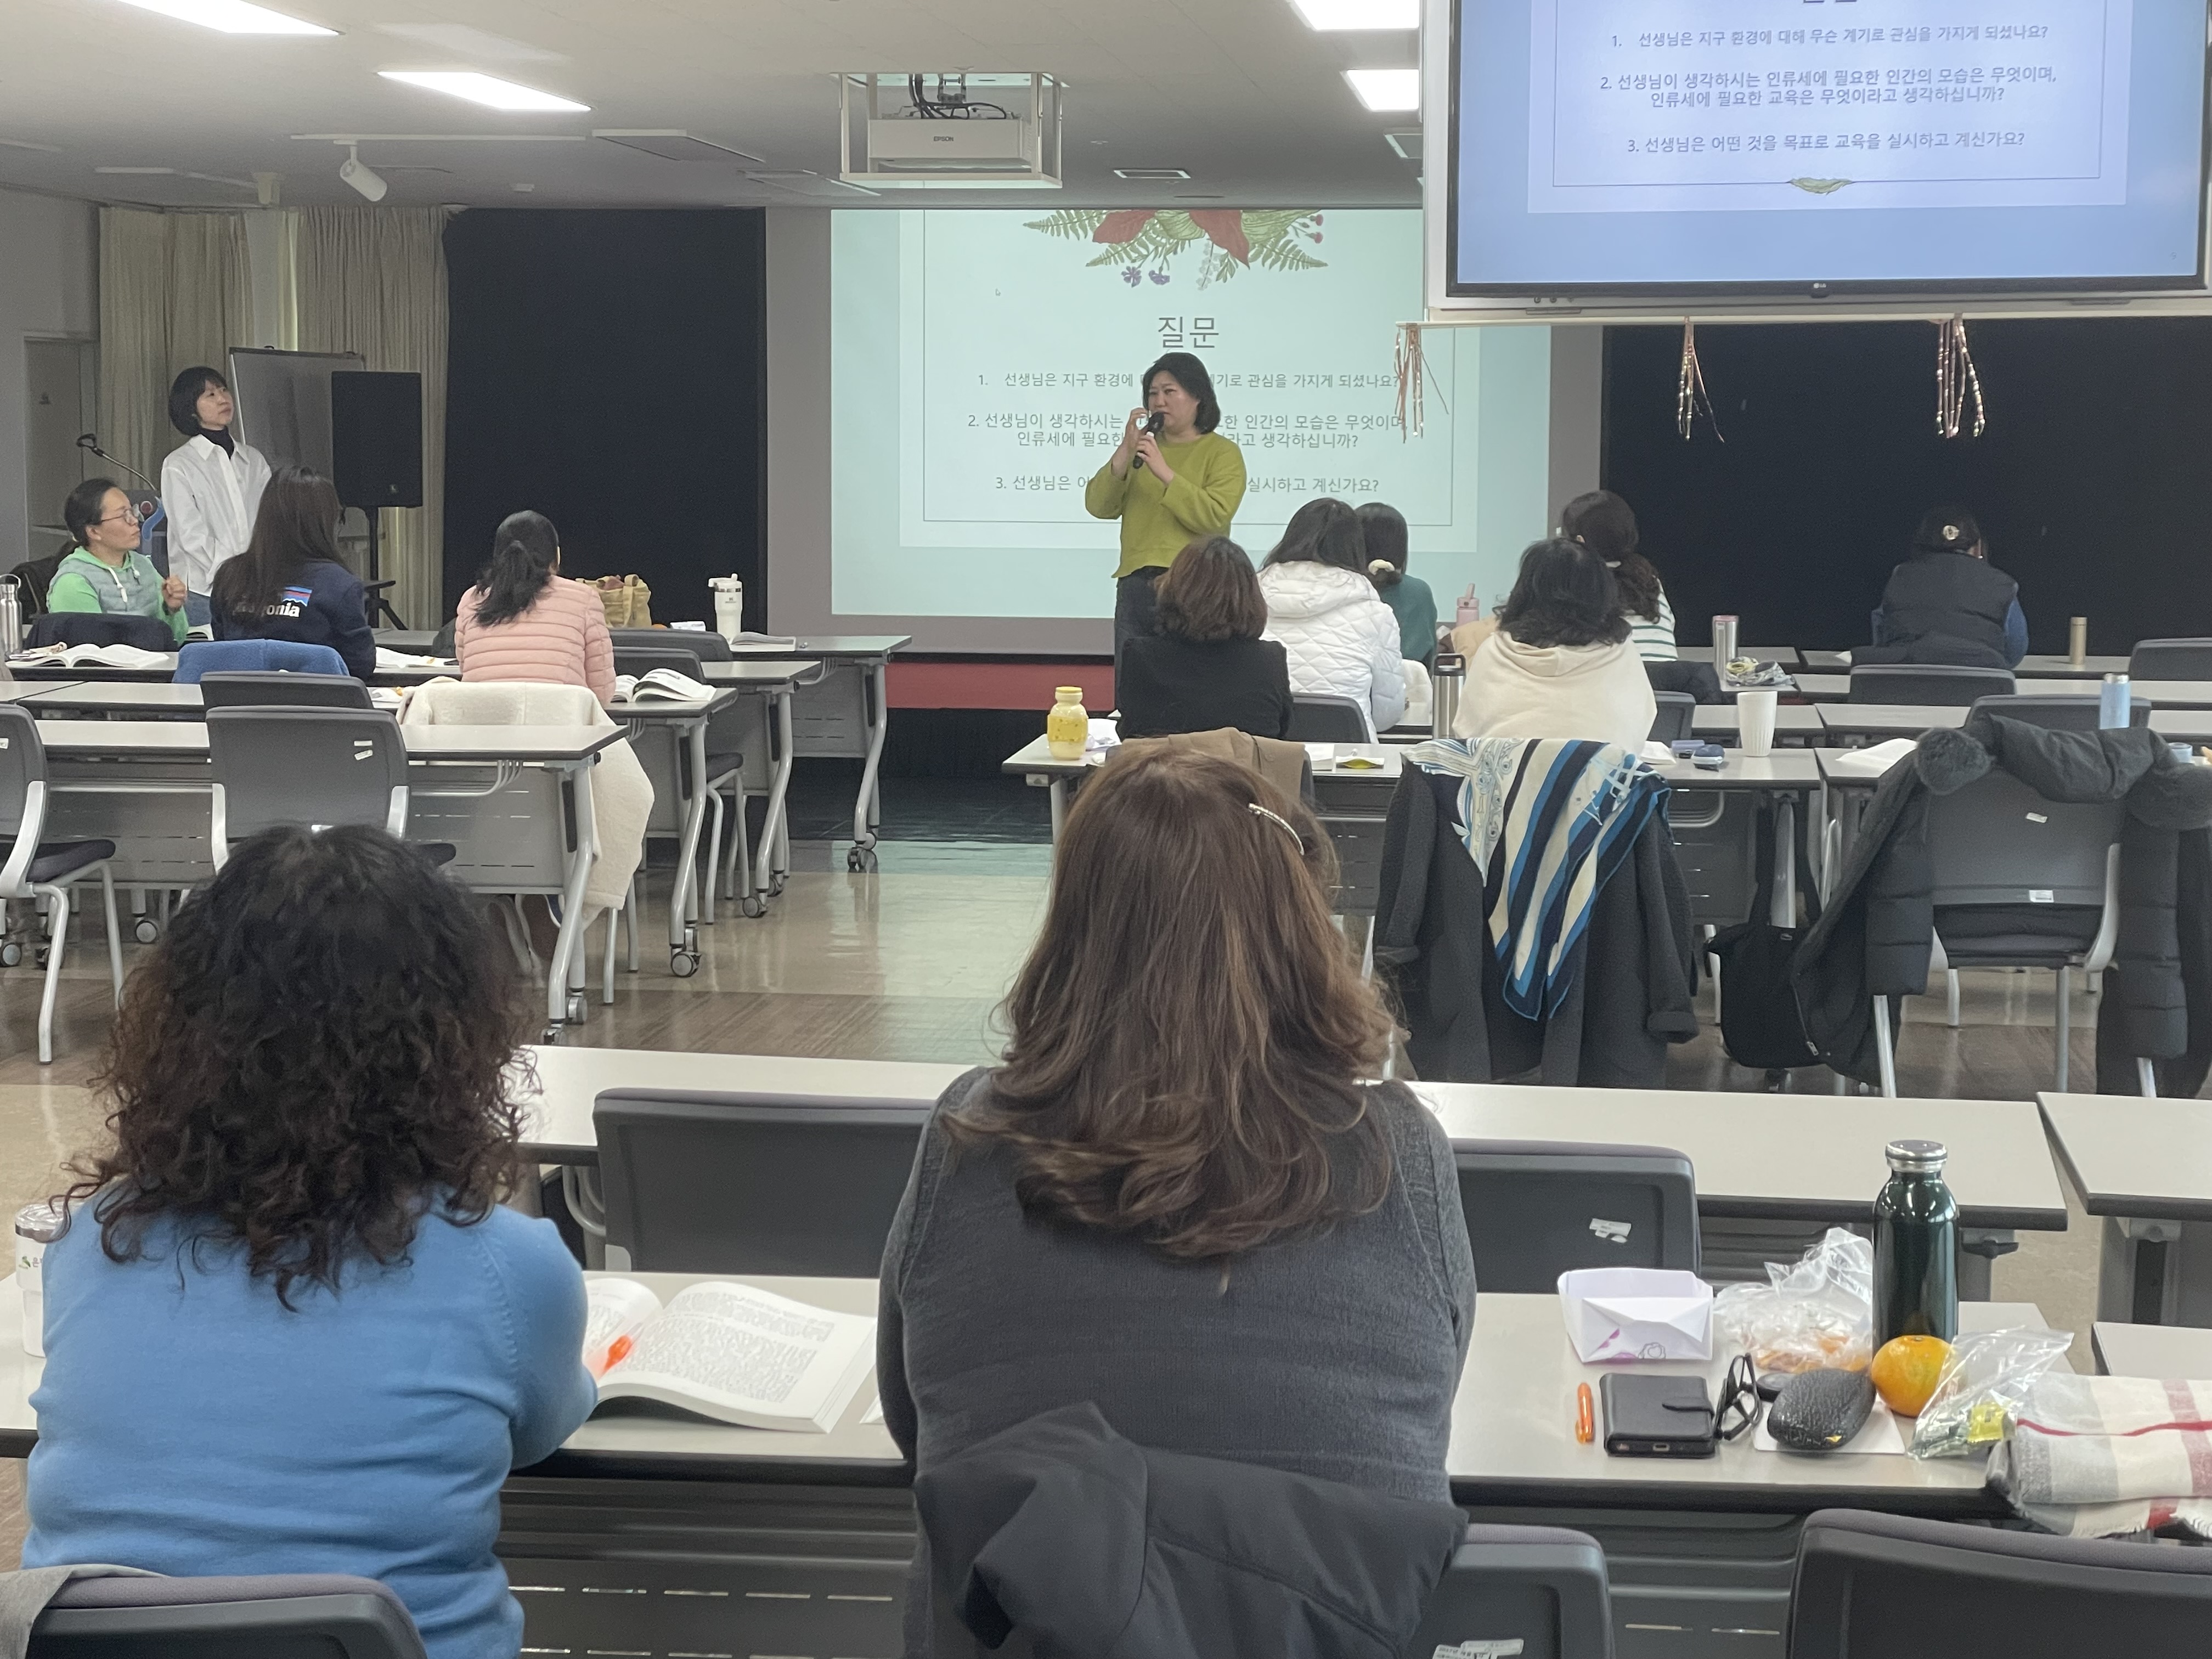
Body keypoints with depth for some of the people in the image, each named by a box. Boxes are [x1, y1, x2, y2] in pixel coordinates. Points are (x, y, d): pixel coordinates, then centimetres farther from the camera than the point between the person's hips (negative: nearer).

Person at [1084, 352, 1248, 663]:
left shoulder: (1223, 453, 1)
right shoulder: (1143, 446, 16)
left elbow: (1214, 516, -15)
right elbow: (1098, 506, 6)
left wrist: (1164, 472, -18)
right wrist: (1125, 451, -5)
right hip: (1134, 584, 5)